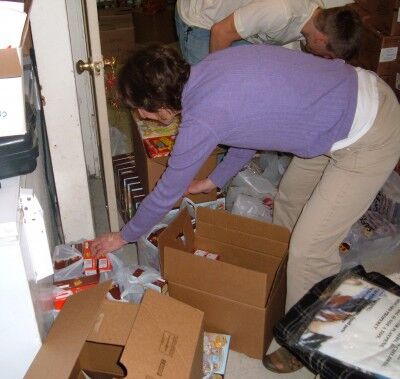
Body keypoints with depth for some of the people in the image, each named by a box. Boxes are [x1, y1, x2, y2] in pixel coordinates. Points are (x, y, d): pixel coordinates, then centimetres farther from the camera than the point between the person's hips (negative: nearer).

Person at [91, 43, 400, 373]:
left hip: (369, 137, -9)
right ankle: (284, 288, 44)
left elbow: (167, 193, -8)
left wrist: (124, 237, 9)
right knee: (289, 200, 21)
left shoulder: (201, 120, -23)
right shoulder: (212, 66, 0)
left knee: (309, 250, -3)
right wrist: (214, 180, 24)